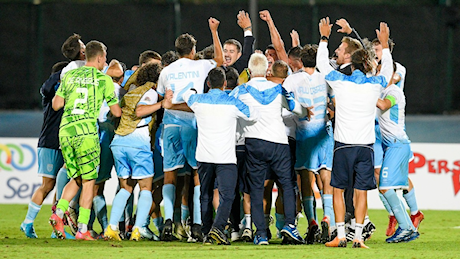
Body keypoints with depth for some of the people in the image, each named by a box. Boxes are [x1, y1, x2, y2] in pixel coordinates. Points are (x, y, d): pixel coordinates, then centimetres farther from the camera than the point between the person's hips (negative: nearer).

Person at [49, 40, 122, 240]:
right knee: (89, 181, 2)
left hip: (65, 131, 5)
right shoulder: (103, 79, 4)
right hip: (86, 130, -5)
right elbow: (117, 112, 7)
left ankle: (59, 213, -6)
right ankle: (82, 229, -3)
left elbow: (56, 105, 11)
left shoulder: (69, 76, 14)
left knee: (76, 179, 16)